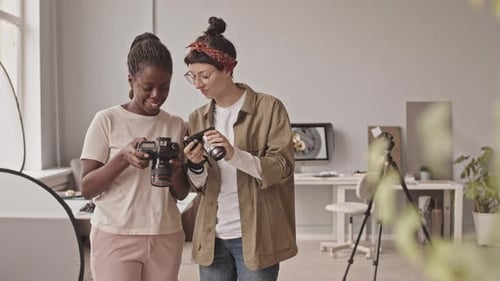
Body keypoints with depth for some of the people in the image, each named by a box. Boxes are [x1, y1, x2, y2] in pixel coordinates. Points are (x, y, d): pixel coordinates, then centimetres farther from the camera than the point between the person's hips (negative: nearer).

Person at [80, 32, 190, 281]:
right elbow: (87, 188, -6)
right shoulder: (107, 120, -5)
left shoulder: (176, 125, 5)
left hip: (166, 237, 3)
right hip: (115, 237, -3)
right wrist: (122, 158, -21)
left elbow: (181, 194, 7)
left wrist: (176, 171, -14)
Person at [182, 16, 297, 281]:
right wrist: (196, 166, -13)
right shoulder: (197, 118, 9)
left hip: (255, 236, -4)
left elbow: (283, 168, -11)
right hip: (212, 237, 5)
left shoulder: (269, 108, -5)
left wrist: (234, 155, -25)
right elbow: (199, 185, 10)